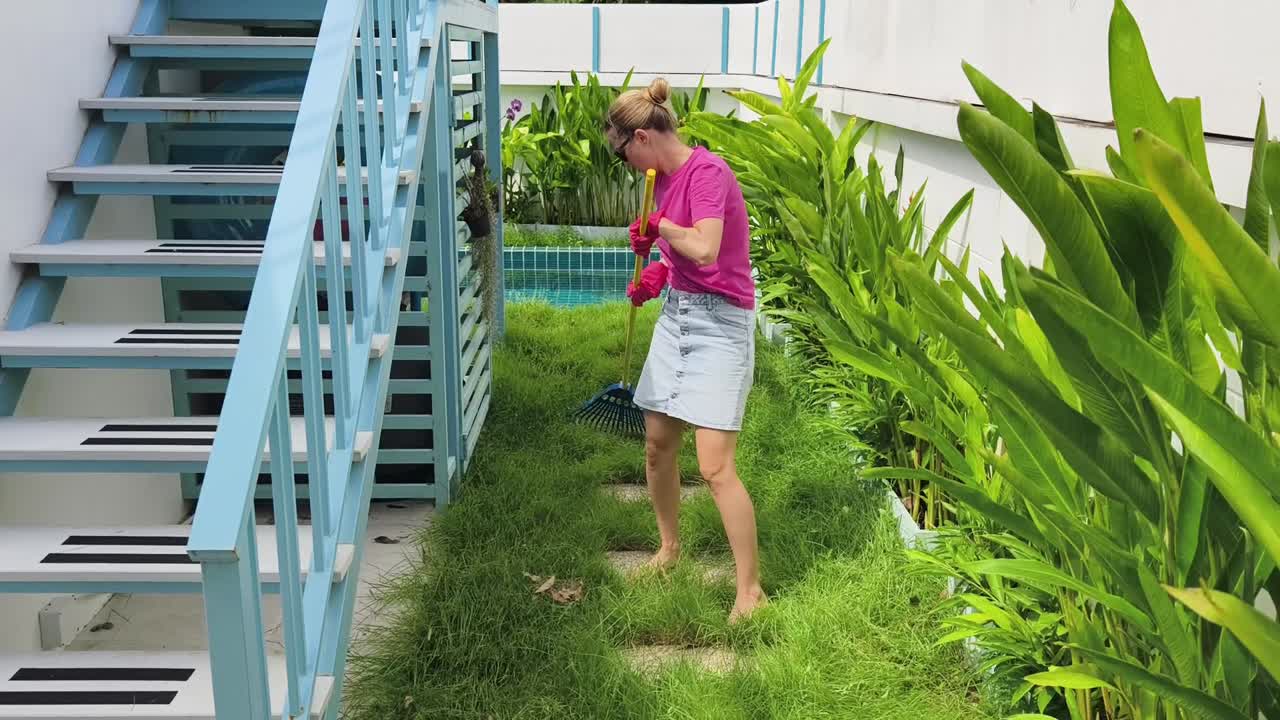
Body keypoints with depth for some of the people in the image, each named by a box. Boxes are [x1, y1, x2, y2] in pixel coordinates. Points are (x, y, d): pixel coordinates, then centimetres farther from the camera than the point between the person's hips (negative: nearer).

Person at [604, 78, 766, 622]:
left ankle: (750, 591, 1)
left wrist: (658, 225, -14)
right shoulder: (664, 177, 9)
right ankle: (669, 547, 37)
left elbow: (705, 250, -30)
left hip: (718, 323, -9)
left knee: (715, 467, -11)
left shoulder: (706, 170, -17)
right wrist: (656, 275, 1)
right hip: (675, 316, 9)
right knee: (657, 446, 15)